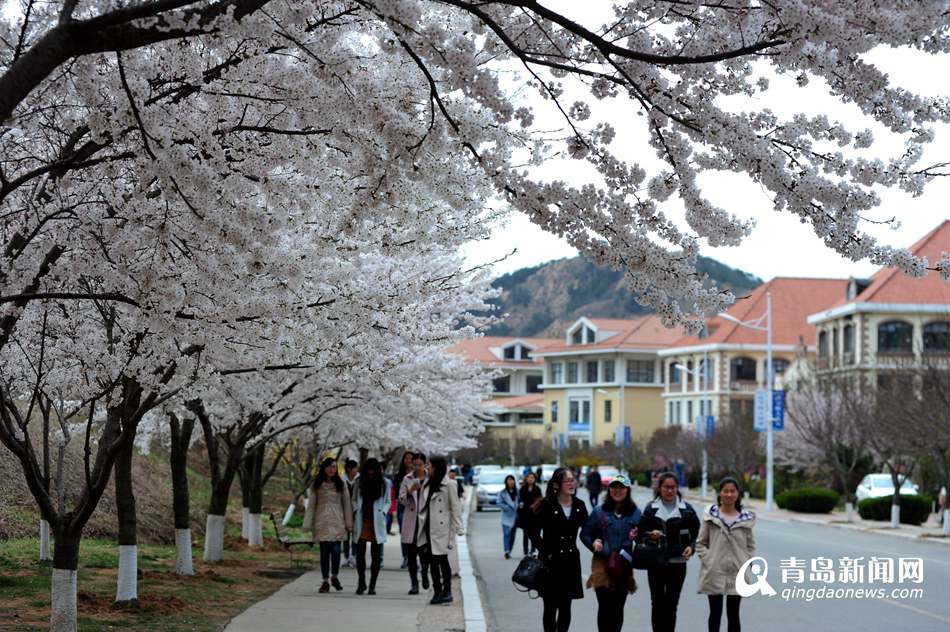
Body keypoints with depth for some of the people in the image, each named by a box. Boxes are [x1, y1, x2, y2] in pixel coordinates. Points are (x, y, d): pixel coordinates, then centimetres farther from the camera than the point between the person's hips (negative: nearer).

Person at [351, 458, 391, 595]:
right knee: (360, 553, 0)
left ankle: (372, 585, 9)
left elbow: (387, 502, 10)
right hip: (362, 522, 1)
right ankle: (361, 583, 14)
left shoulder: (385, 483, 3)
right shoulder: (359, 483, 7)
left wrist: (383, 513, -5)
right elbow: (354, 500, 16)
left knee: (376, 555, 1)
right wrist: (356, 510, 0)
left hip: (377, 523, -1)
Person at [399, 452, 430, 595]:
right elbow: (401, 500, 1)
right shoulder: (407, 479, 6)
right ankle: (414, 584, 9)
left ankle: (425, 574, 25)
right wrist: (410, 491, -15)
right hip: (411, 520, 2)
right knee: (411, 554, 1)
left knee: (425, 552, -6)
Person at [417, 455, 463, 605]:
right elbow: (422, 507, 15)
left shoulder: (448, 486, -7)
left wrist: (457, 529, -10)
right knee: (432, 561, 7)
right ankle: (437, 591, 12)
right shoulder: (426, 485, 12)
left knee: (442, 560, -4)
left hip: (441, 530, -6)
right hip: (428, 528, 6)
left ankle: (447, 591, 3)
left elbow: (455, 508, -7)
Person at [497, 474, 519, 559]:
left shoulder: (517, 492, 11)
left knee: (512, 535, 7)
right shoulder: (502, 493, 2)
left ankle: (509, 552, 16)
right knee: (506, 533, -16)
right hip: (506, 516, -4)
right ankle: (507, 551, -27)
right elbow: (499, 503, -4)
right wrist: (506, 507, -16)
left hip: (515, 516, 4)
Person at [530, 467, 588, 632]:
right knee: (551, 607, 2)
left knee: (565, 607, 8)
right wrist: (546, 553, -9)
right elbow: (535, 532, -6)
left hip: (571, 561, 4)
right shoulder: (547, 505, -10)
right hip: (551, 562, -4)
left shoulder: (579, 505, 3)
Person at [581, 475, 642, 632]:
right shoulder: (599, 512, 3)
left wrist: (636, 536, -13)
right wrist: (594, 544, -10)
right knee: (605, 606, -5)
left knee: (618, 607, 7)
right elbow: (584, 534, 8)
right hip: (602, 564, -1)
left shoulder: (635, 513, 5)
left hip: (624, 566, 1)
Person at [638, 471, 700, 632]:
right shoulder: (651, 509, 4)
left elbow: (696, 533, 6)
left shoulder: (686, 509, 4)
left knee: (672, 604, 2)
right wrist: (651, 535, -17)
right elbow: (641, 533, 5)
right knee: (657, 603, 3)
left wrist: (691, 547, -12)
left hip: (677, 562, 0)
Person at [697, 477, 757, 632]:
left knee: (733, 614, 3)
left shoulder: (746, 518, 3)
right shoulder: (711, 516, -1)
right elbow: (700, 543, 3)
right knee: (715, 613, 9)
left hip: (737, 574, 1)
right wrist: (708, 560, -9)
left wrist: (747, 564, -3)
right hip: (714, 573, -1)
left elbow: (751, 545, 10)